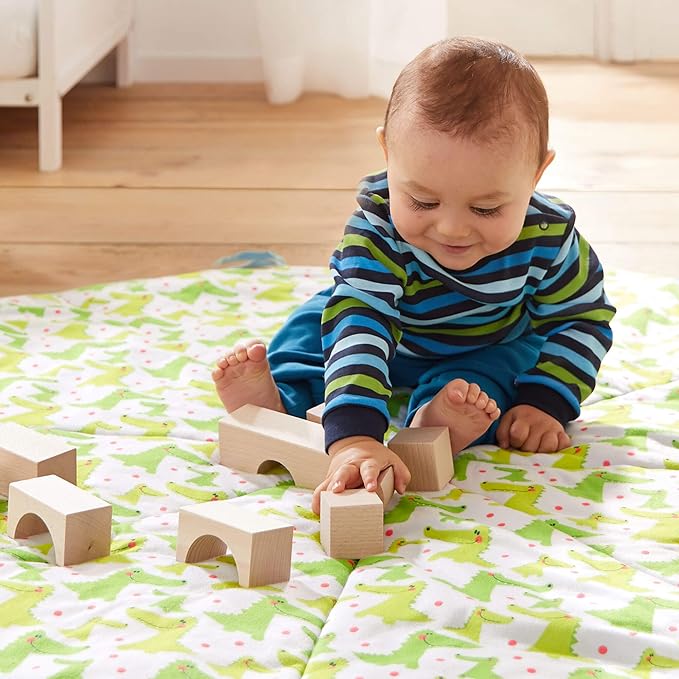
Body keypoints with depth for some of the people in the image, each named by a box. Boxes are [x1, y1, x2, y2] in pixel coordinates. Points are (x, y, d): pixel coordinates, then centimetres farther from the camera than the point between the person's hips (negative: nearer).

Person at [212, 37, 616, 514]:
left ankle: (440, 422, -45)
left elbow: (584, 318, -15)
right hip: (391, 341, 0)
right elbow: (359, 324, -54)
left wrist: (545, 404, -29)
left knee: (523, 352, -27)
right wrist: (353, 436, -69)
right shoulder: (377, 231, -42)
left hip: (494, 350, 0)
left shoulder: (549, 238, -33)